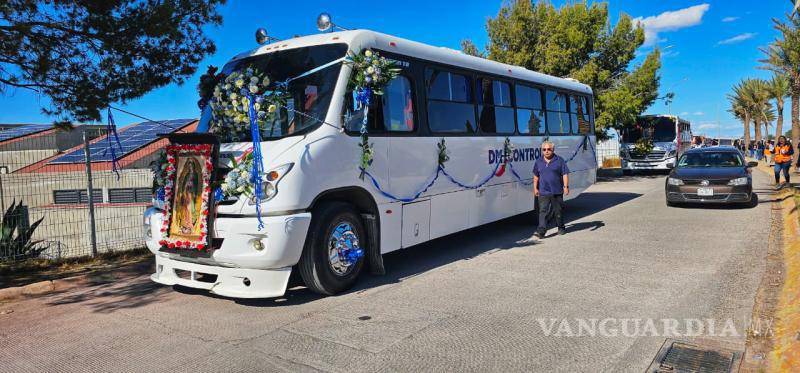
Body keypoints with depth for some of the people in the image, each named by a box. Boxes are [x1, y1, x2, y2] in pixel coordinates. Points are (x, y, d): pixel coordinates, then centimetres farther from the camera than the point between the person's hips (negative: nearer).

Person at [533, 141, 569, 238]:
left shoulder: (560, 160, 0)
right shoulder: (538, 162, 8)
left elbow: (565, 174, -1)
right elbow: (536, 176, 14)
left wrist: (566, 186, -9)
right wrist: (535, 188, 10)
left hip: (557, 191, -1)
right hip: (543, 192, 1)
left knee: (558, 211, 11)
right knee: (543, 211, -8)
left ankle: (561, 228, 29)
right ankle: (541, 231, -13)